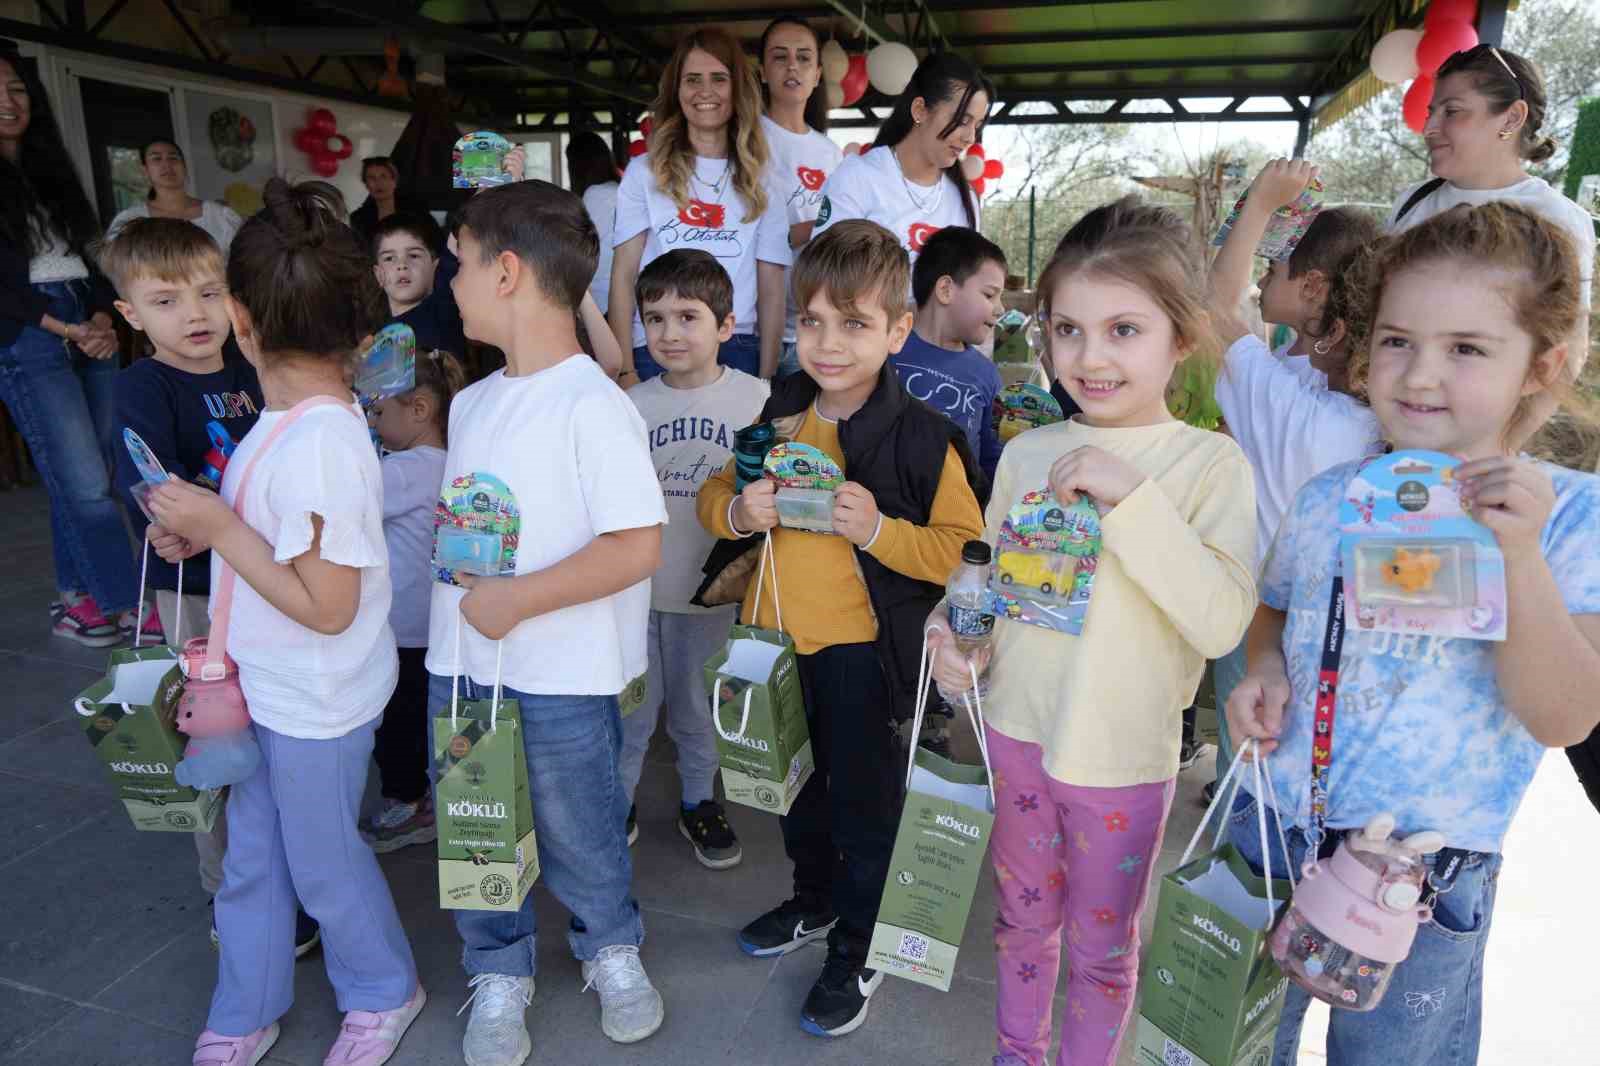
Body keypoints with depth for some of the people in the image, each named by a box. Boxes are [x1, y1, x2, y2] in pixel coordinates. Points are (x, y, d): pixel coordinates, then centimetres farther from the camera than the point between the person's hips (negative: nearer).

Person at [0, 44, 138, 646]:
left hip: (91, 328, 6)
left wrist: (104, 318, -1)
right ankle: (131, 604, -3)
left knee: (79, 479, 6)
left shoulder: (51, 170, 18)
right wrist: (68, 330, -11)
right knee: (87, 486, -8)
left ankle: (76, 599, 15)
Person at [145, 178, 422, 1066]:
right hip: (268, 686, 9)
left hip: (315, 702, -9)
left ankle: (384, 993, 40)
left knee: (322, 862, 14)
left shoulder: (317, 444, -30)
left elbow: (325, 606, -27)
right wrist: (207, 532, 0)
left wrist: (218, 526, -24)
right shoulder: (297, 415, -1)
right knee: (250, 859, 23)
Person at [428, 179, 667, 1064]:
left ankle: (611, 947, 41)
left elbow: (638, 546, -22)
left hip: (560, 676, -7)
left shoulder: (592, 406, -17)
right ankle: (498, 974, 40)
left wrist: (517, 598, -22)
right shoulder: (472, 403, 8)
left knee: (575, 829, 12)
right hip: (461, 662, 7)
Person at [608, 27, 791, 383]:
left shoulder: (759, 181, 10)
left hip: (737, 352, 1)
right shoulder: (644, 172, 5)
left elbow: (771, 291, 7)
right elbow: (623, 276, 2)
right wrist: (624, 370, -8)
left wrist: (766, 379, -2)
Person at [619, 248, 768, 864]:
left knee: (698, 706, 15)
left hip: (713, 588, -1)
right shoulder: (632, 405, 0)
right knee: (629, 705, 12)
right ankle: (616, 801, 33)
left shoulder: (757, 400, -7)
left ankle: (699, 802, 36)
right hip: (637, 588, 1)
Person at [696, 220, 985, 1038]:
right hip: (774, 637, 6)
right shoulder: (778, 416, 1)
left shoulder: (920, 437, -16)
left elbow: (965, 549, -15)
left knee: (863, 803, 10)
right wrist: (736, 511, -13)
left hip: (859, 647, -6)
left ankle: (857, 951, 33)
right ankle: (814, 900, 50)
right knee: (796, 786, 24)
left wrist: (879, 530, -28)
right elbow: (715, 494, 9)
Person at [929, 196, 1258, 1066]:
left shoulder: (1211, 463, -11)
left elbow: (1222, 621, -22)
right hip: (1016, 729, 3)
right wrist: (957, 635, -8)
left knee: (1102, 947, 16)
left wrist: (1130, 497, -27)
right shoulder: (1027, 452, -1)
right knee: (1023, 919, 22)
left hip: (1122, 753, -3)